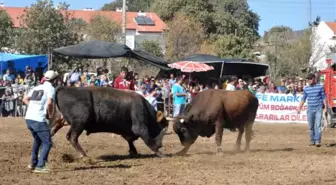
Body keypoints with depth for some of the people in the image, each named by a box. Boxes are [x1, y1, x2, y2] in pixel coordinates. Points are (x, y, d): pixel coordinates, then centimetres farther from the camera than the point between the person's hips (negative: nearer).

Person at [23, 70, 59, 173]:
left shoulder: (37, 88, 19)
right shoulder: (51, 88, -4)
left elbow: (25, 99, 23)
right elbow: (49, 103, -19)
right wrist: (50, 114, -4)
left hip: (28, 118, 8)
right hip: (39, 119, -8)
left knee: (37, 140, 27)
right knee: (47, 142, 1)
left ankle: (33, 163, 30)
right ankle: (40, 166, -6)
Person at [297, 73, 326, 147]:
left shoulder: (320, 87, -1)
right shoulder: (306, 89, 7)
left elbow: (324, 98, 2)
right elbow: (303, 99, 14)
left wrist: (325, 107, -3)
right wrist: (299, 108, 10)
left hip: (318, 109, -3)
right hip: (310, 109, 3)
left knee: (318, 125, -12)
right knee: (311, 127, 6)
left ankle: (318, 141, -15)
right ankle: (312, 141, 14)